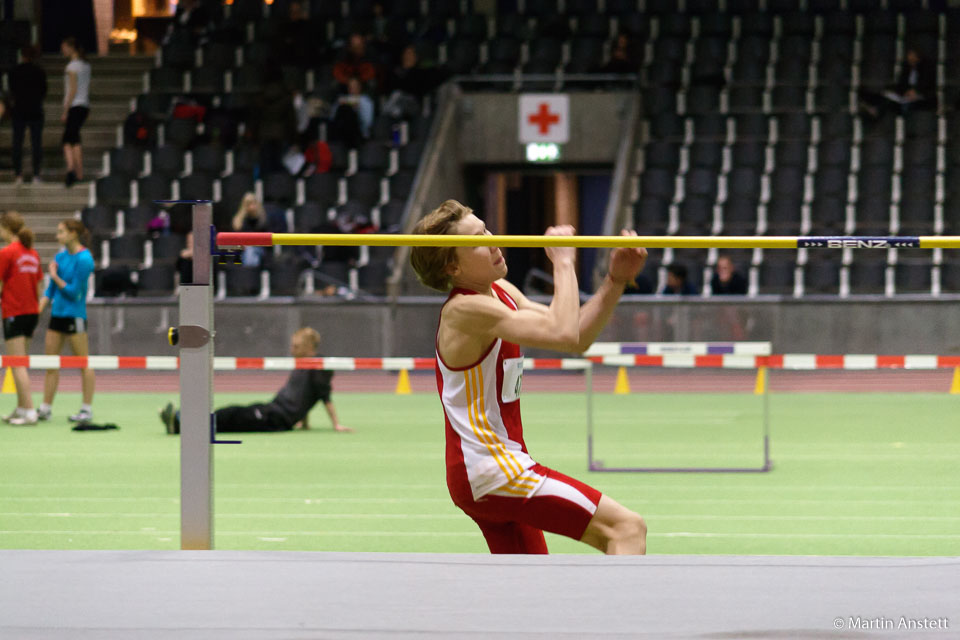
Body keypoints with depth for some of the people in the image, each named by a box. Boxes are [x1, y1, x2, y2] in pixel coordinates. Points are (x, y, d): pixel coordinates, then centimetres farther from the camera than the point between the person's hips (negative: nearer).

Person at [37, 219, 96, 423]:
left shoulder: (84, 259, -14)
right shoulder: (60, 256, 10)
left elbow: (74, 292, -15)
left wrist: (55, 277, -7)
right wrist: (40, 307, 5)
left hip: (74, 314, -8)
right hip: (57, 313, 8)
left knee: (83, 364, 1)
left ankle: (87, 409, 5)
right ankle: (46, 408, 12)